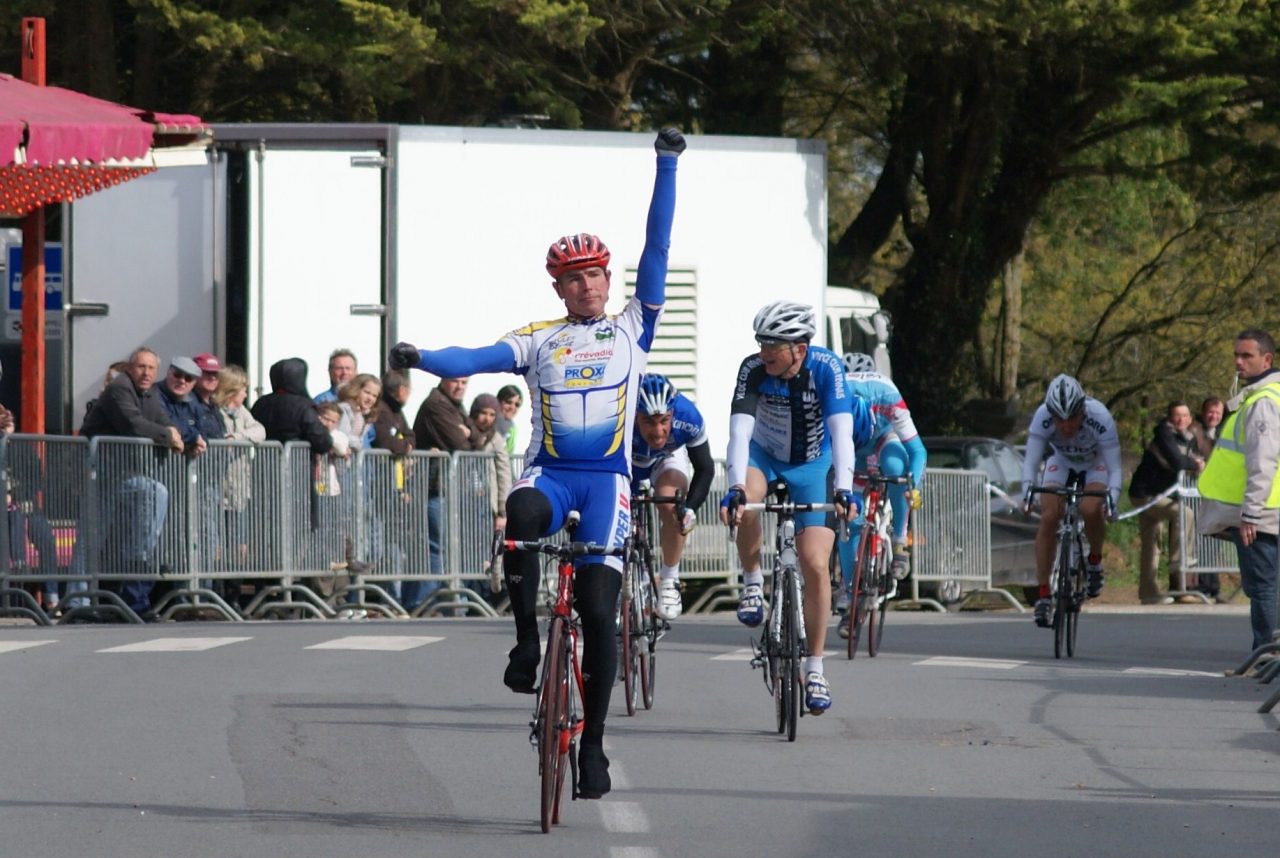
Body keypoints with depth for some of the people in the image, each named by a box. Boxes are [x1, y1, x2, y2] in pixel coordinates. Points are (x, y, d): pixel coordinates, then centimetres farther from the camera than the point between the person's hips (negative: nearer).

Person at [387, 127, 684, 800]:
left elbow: (657, 248, 6)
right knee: (523, 512, -37)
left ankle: (593, 742, 3)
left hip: (608, 475, 0)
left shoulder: (631, 328, 12)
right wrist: (420, 359, -22)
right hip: (549, 470, 0)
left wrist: (666, 166, 1)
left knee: (597, 607, -8)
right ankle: (526, 641, -23)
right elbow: (478, 359, -2)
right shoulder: (539, 340, 13)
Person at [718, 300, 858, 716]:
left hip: (812, 465, 0)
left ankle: (814, 667, 1)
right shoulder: (753, 369, -25)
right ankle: (753, 582, -10)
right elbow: (740, 429, -34)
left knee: (815, 564, -12)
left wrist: (844, 489, -48)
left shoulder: (826, 368, -26)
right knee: (747, 500, -36)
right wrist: (735, 488, -49)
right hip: (765, 455, 0)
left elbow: (841, 431, -34)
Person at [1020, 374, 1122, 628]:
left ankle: (1094, 561, 0)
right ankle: (1043, 596, -15)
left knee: (1090, 509, -30)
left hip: (1096, 464, -2)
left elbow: (1114, 467, -34)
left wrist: (1113, 497, -51)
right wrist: (1028, 491, -51)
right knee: (1048, 517, -20)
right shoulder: (1042, 417, -33)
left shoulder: (1099, 418, -37)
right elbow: (1030, 461, -33)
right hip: (1061, 462, 2)